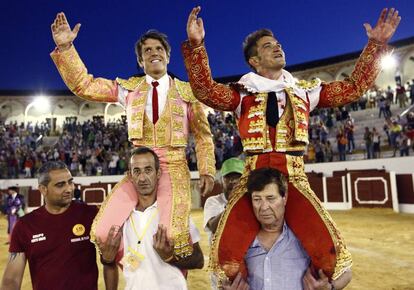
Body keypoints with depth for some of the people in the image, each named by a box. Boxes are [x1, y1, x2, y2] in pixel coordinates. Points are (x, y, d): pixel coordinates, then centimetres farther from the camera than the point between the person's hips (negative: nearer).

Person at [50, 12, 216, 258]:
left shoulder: (187, 91, 6)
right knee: (104, 232, -9)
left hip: (174, 170, -2)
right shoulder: (129, 88, 11)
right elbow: (84, 85, 6)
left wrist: (208, 171, -5)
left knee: (172, 237, -19)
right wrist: (65, 48, -4)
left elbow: (203, 134, 6)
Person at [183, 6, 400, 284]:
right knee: (227, 251, -16)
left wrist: (376, 45, 11)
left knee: (328, 249, -16)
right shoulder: (243, 93, 7)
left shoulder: (305, 90, 16)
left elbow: (354, 87, 16)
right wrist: (196, 45, -20)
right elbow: (206, 91, -8)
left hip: (294, 177, 2)